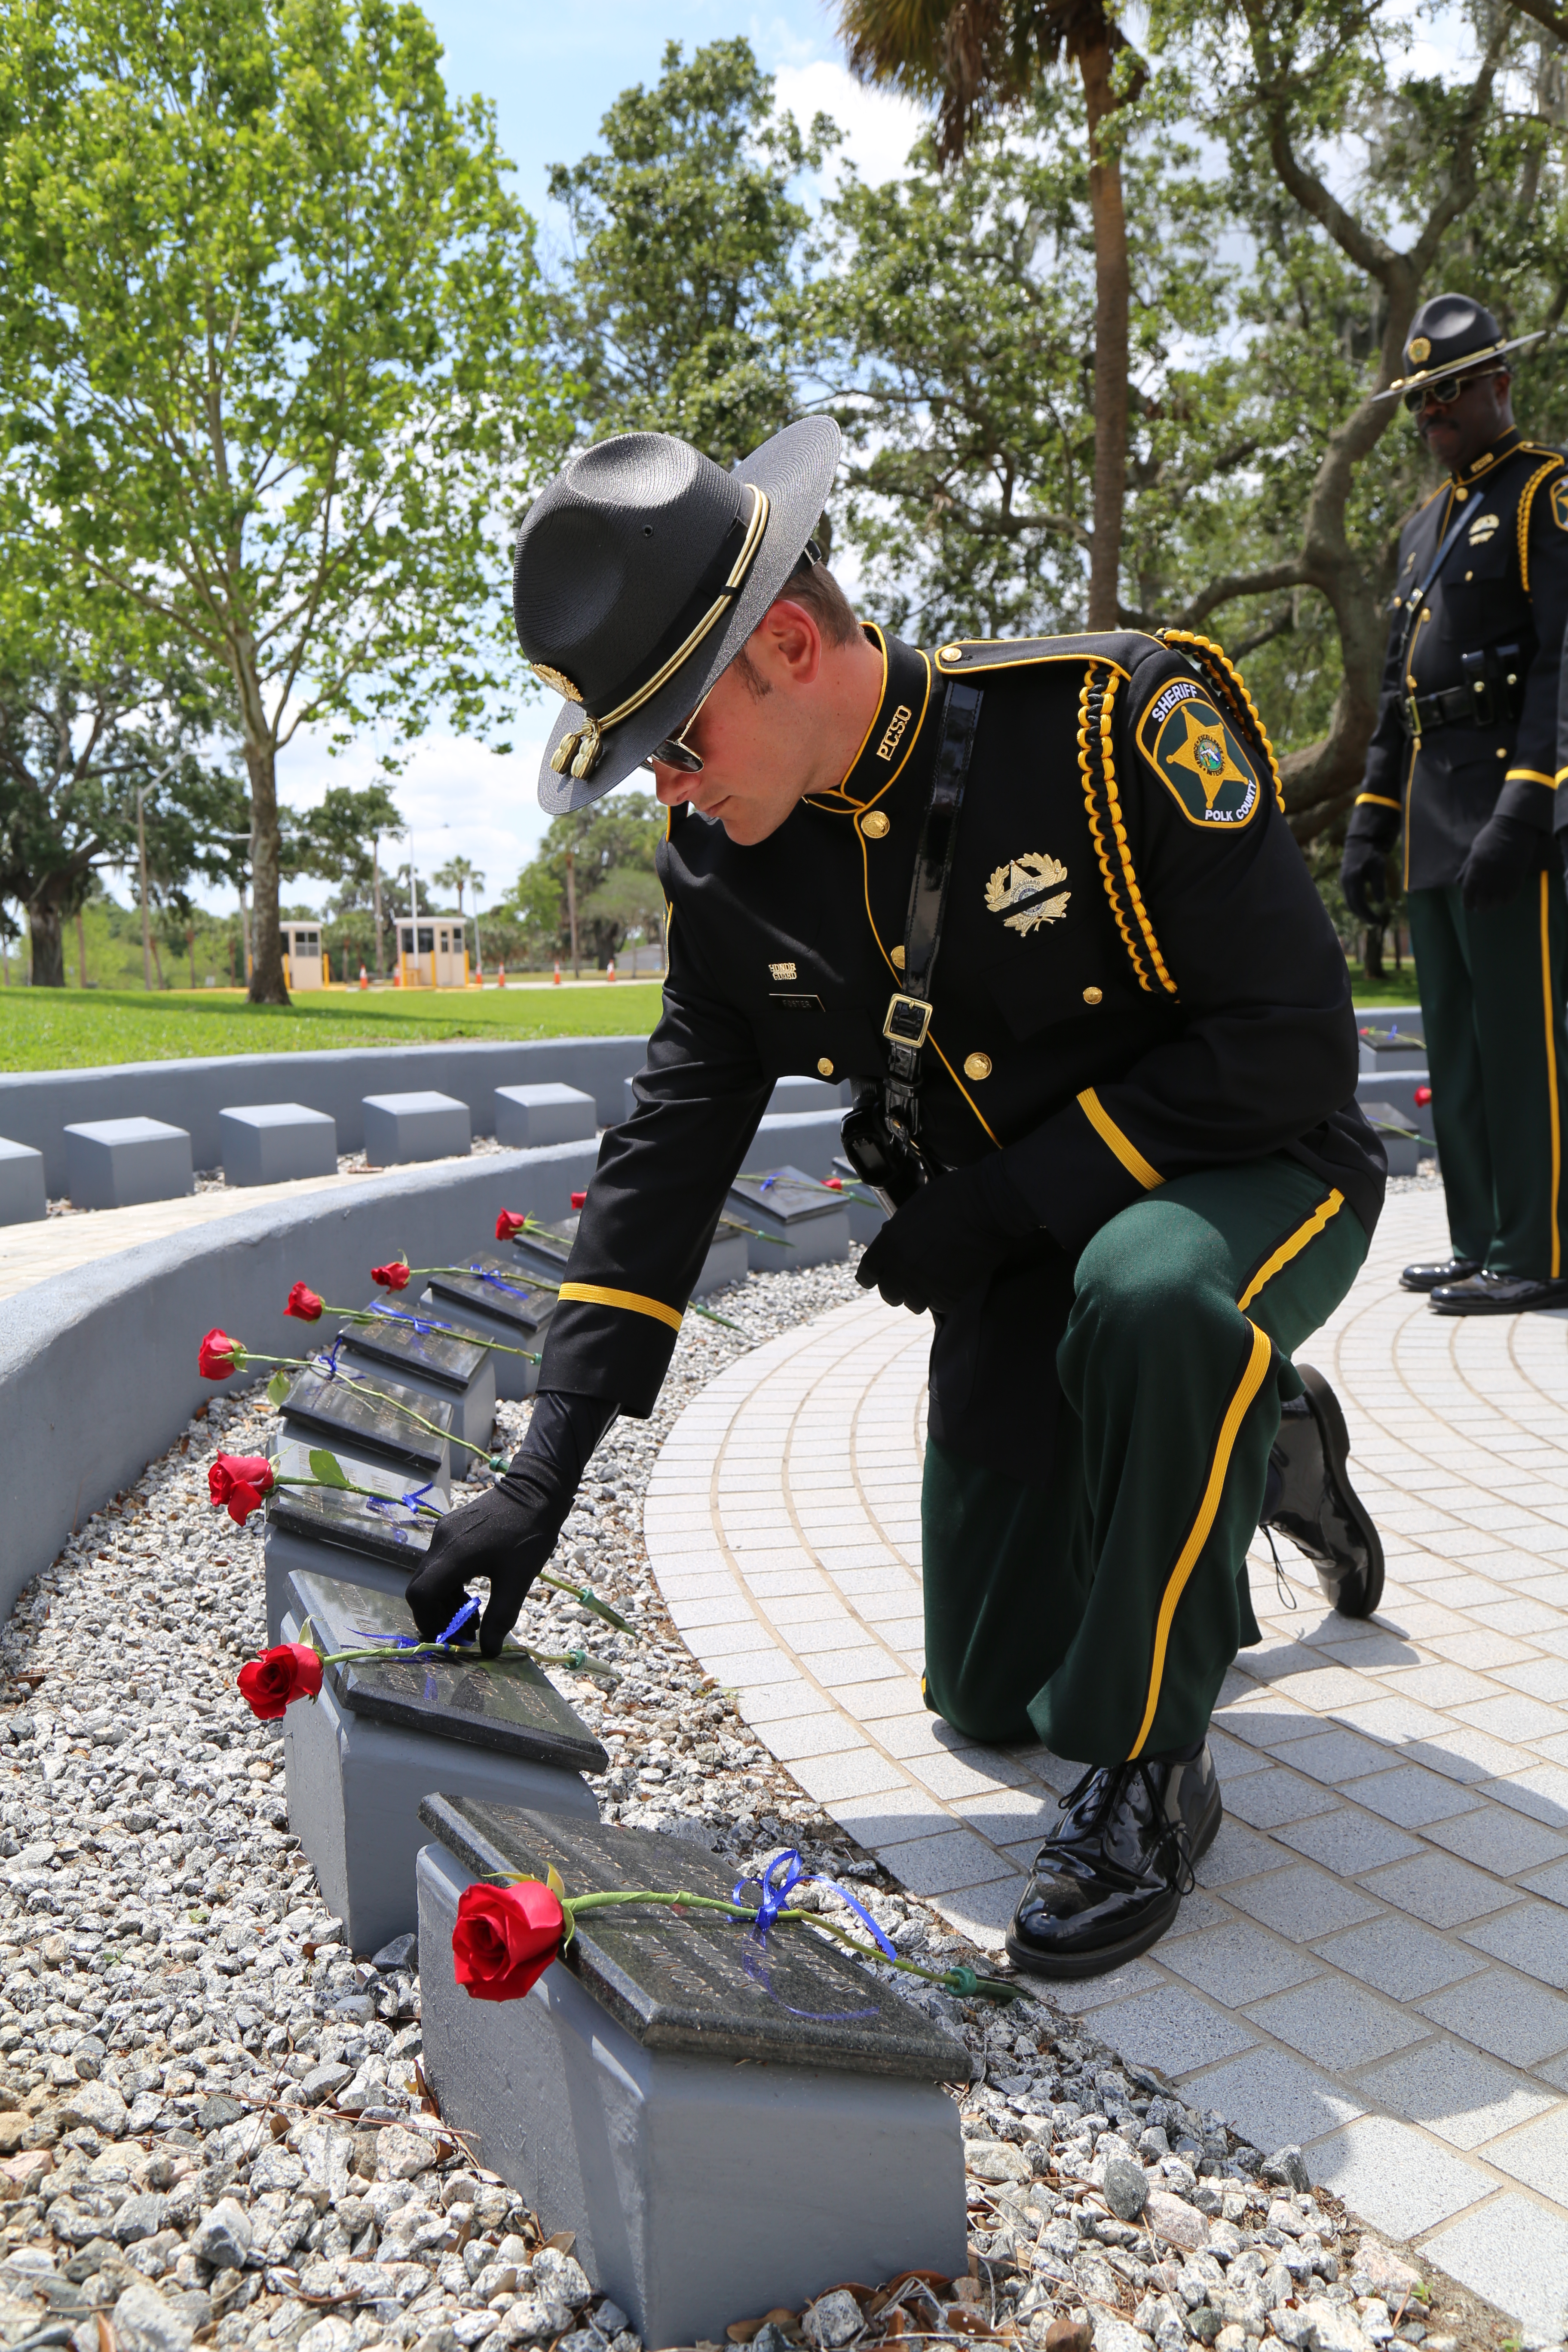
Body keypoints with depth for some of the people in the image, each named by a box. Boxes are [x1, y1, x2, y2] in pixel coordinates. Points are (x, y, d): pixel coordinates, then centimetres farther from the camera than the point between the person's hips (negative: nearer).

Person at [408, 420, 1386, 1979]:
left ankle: (1152, 1770, -16)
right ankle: (1255, 1449, 31)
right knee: (993, 1700, 7)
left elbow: (1291, 1042, -24)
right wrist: (542, 1473, -11)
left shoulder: (1116, 721, -25)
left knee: (1153, 1297, -42)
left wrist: (1002, 1202, -22)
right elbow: (668, 1151, -5)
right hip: (1019, 1249, 5)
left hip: (1251, 1171, -5)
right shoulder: (729, 863, -8)